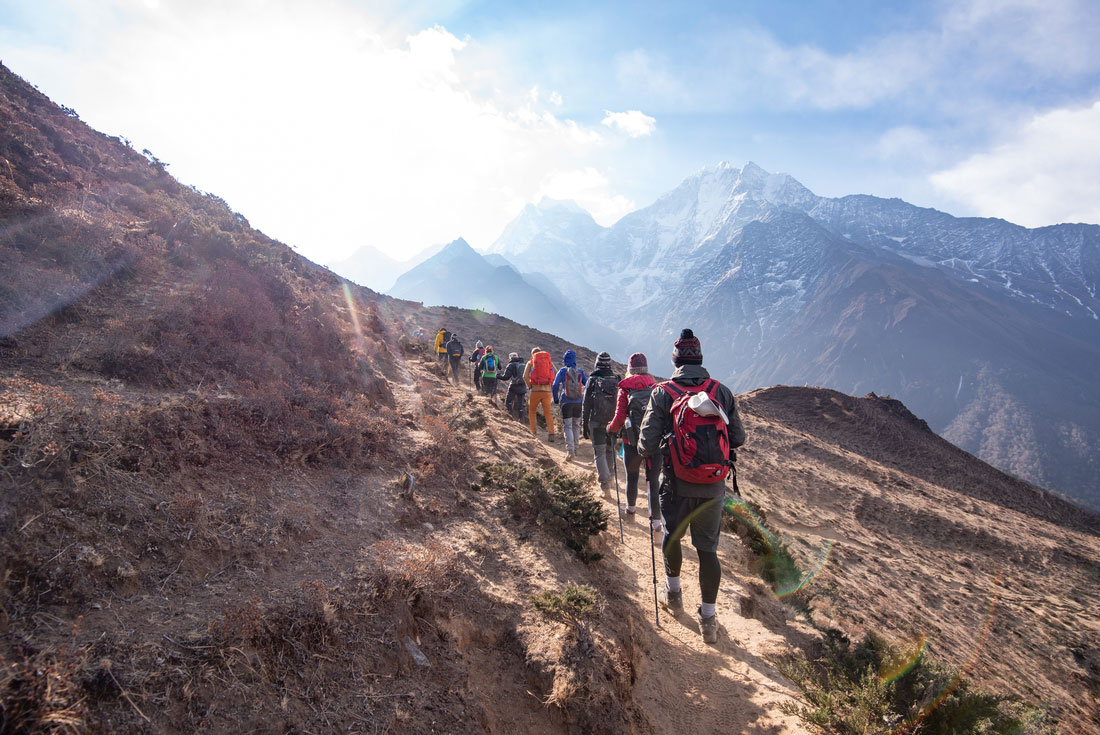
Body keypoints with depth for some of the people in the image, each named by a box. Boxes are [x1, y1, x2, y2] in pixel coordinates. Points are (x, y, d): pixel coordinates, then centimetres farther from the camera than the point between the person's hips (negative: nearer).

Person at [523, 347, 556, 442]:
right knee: (548, 413, 8)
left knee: (532, 411, 18)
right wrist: (550, 386, 12)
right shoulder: (550, 362, 14)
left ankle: (533, 433, 13)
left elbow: (525, 376, -8)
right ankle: (551, 434, -6)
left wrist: (529, 387, 4)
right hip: (547, 391, 1)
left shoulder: (530, 362, 7)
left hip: (535, 390, -1)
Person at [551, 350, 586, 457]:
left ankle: (570, 451, -9)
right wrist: (585, 399, 13)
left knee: (567, 426, 1)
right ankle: (575, 449, 24)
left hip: (566, 403, -3)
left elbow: (555, 386, -11)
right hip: (578, 403, 3)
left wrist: (556, 400, 0)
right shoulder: (580, 372, 3)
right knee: (576, 426, 16)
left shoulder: (563, 371, -4)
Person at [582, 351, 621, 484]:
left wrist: (584, 425, 2)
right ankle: (608, 475, 33)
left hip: (597, 422, -3)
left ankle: (604, 481, -6)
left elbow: (586, 405, -4)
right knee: (610, 449, 19)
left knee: (599, 452, 1)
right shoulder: (617, 380, 2)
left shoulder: (592, 380, -5)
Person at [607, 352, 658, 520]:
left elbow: (619, 418, -10)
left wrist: (611, 429, 9)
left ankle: (631, 507, 40)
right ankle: (656, 519, 5)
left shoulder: (625, 390, -5)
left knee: (632, 477, 20)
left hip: (633, 443, -1)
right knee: (653, 480, 7)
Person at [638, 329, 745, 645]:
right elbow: (738, 438, 1)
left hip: (678, 485, -2)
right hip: (714, 488, 2)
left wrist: (647, 452, 9)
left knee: (672, 536, 23)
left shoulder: (662, 393, -11)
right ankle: (708, 618, 21)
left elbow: (647, 444, -14)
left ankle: (673, 591, 41)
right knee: (708, 548, 13)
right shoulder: (722, 391, -4)